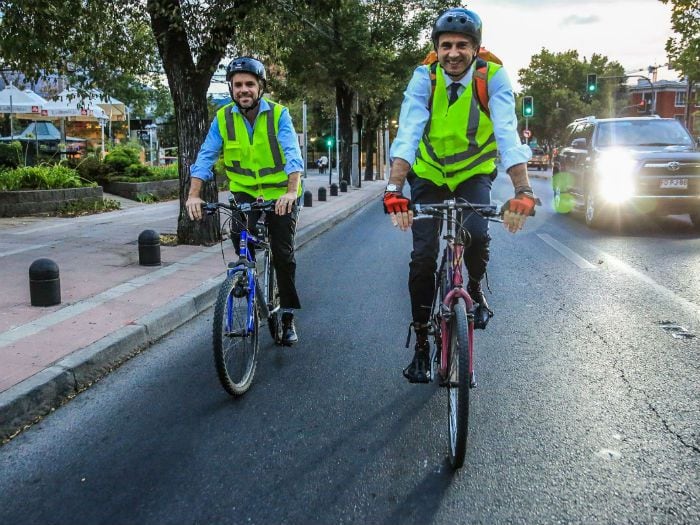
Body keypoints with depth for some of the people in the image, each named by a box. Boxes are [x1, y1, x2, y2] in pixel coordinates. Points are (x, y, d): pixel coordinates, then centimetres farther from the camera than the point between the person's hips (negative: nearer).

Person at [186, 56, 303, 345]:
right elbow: (205, 157, -14)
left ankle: (288, 316, 10)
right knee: (240, 236, -22)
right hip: (245, 193, 2)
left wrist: (291, 191, -42)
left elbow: (293, 154, -25)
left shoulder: (278, 114, -13)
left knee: (283, 254, -4)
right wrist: (194, 195, -28)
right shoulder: (223, 117, -7)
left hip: (280, 194, -2)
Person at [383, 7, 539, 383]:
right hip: (428, 174, 1)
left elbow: (508, 135, -32)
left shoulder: (493, 77, -20)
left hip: (474, 174, 0)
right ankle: (421, 343, 9)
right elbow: (407, 134, -32)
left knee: (476, 233, -28)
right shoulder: (424, 78, -20)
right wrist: (394, 189, -47)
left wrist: (522, 191, -47)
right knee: (423, 257, -7)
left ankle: (476, 289, 7)